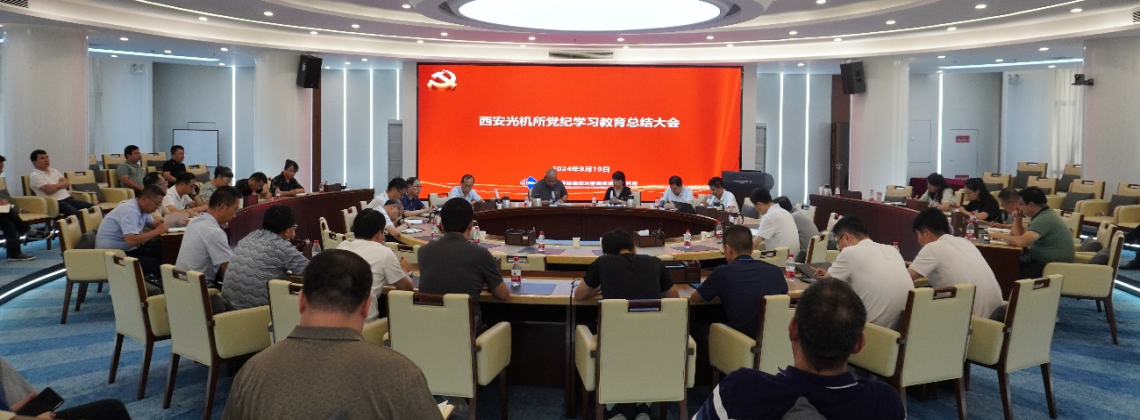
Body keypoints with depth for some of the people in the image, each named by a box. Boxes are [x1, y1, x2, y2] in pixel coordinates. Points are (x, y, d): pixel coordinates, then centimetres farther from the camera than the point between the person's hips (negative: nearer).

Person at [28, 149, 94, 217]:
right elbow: (49, 190, -11)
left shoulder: (54, 171, 22)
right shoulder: (35, 176, 1)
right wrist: (61, 184, 3)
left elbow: (67, 183, 10)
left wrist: (56, 186, -7)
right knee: (77, 214, -36)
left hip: (68, 199, 7)